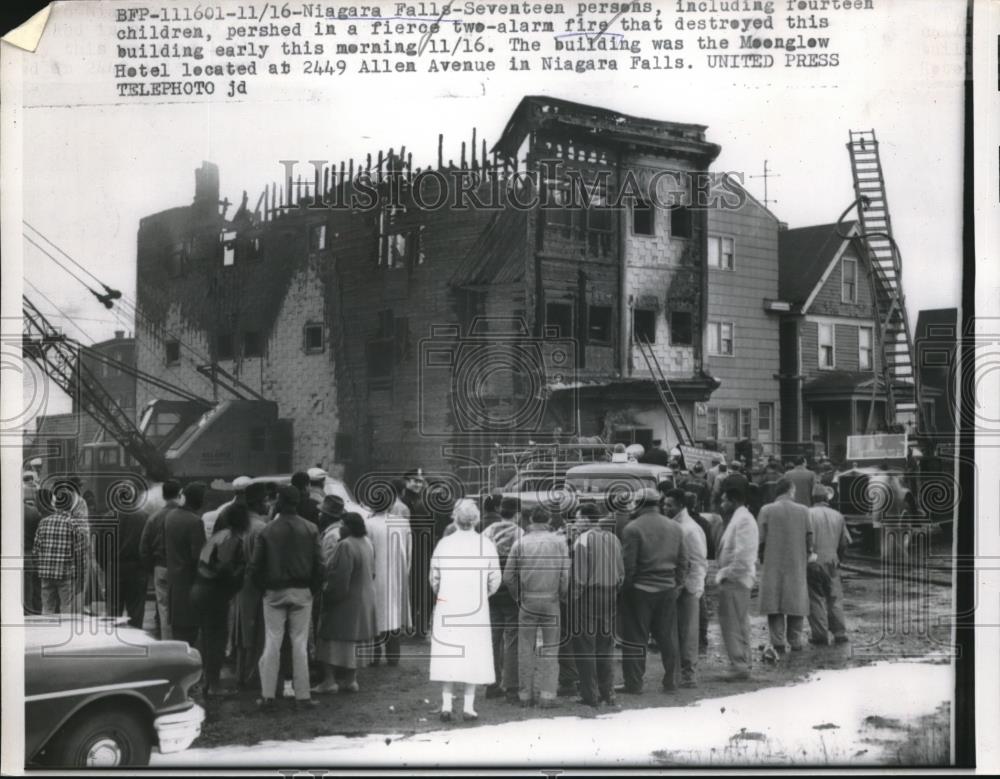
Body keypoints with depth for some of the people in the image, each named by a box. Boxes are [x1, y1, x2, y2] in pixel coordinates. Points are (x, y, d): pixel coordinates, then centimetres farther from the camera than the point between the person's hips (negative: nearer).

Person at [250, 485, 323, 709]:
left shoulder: (268, 530, -7)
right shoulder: (310, 529, -3)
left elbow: (256, 566, -6)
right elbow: (318, 563, -6)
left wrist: (263, 587, 7)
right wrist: (313, 587, 5)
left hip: (274, 592, -1)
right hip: (302, 592, 1)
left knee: (272, 643, 5)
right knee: (300, 643, 6)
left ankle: (267, 695, 6)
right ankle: (302, 694, 7)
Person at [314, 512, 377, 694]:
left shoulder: (346, 546, -22)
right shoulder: (367, 543, 5)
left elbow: (339, 577, -24)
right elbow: (371, 572, 13)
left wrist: (327, 591, -13)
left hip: (345, 601, -9)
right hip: (363, 600, 9)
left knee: (332, 639, 0)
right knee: (352, 642, 15)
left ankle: (329, 680, -1)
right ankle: (350, 680, 18)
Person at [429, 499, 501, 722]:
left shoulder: (443, 544, -4)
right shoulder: (486, 545, -5)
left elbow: (434, 578, 3)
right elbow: (495, 580, -1)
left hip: (447, 609, 1)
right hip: (477, 610, -1)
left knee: (447, 655, 7)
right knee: (474, 655, 7)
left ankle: (446, 705, 7)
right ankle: (468, 706, 8)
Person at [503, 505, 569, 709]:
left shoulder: (520, 543, 1)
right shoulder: (559, 543, 1)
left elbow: (508, 577, 0)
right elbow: (566, 575, -3)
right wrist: (561, 597, 11)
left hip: (527, 601, 0)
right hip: (551, 601, 0)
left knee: (525, 649, 8)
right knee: (550, 648, 6)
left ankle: (525, 695, 11)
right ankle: (548, 695, 0)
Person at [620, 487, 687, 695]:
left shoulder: (632, 528, -11)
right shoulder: (674, 527, 7)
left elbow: (628, 564, -12)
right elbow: (682, 562, 10)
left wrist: (624, 587, -2)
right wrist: (676, 584, 17)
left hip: (639, 590, -5)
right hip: (667, 589, 5)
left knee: (635, 638, 2)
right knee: (667, 637, 14)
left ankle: (634, 684, 4)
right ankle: (670, 681, 20)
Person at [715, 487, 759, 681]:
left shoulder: (743, 520, -15)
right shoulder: (738, 519, 17)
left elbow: (743, 555, -23)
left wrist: (725, 573, -15)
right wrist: (723, 573, 11)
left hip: (735, 579, -11)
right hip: (734, 579, 11)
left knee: (733, 624, -7)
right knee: (739, 624, 14)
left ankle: (739, 666, -5)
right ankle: (742, 664, 21)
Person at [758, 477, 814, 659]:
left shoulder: (766, 511, -5)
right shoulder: (803, 511, -1)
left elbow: (761, 540, -4)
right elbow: (809, 539, 1)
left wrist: (763, 559, 10)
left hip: (773, 565, -1)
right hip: (797, 565, 1)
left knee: (774, 604, 1)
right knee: (796, 603, 12)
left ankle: (777, 644, -8)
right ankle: (795, 642, 19)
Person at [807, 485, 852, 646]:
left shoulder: (808, 515, -6)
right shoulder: (838, 516, 8)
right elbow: (845, 542, 9)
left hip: (813, 561, -3)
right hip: (832, 562, 4)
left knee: (816, 599, 1)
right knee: (835, 598, 10)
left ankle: (820, 635, 1)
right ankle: (840, 633, 10)